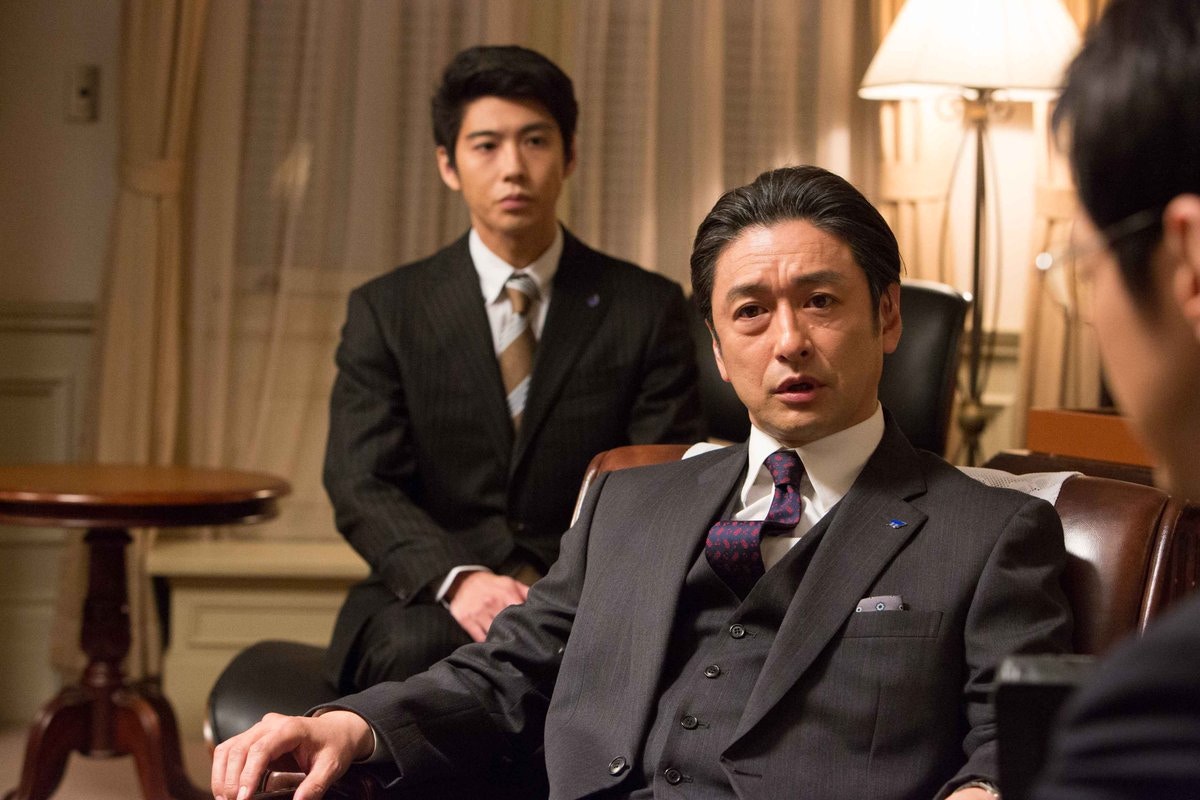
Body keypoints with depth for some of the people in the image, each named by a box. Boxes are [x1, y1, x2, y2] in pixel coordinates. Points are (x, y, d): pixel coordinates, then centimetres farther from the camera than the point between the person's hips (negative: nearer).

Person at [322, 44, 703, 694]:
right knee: (417, 649, -35)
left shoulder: (648, 308, 8)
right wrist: (459, 580, -24)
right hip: (431, 599, 0)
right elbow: (360, 485, -3)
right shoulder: (385, 311, 8)